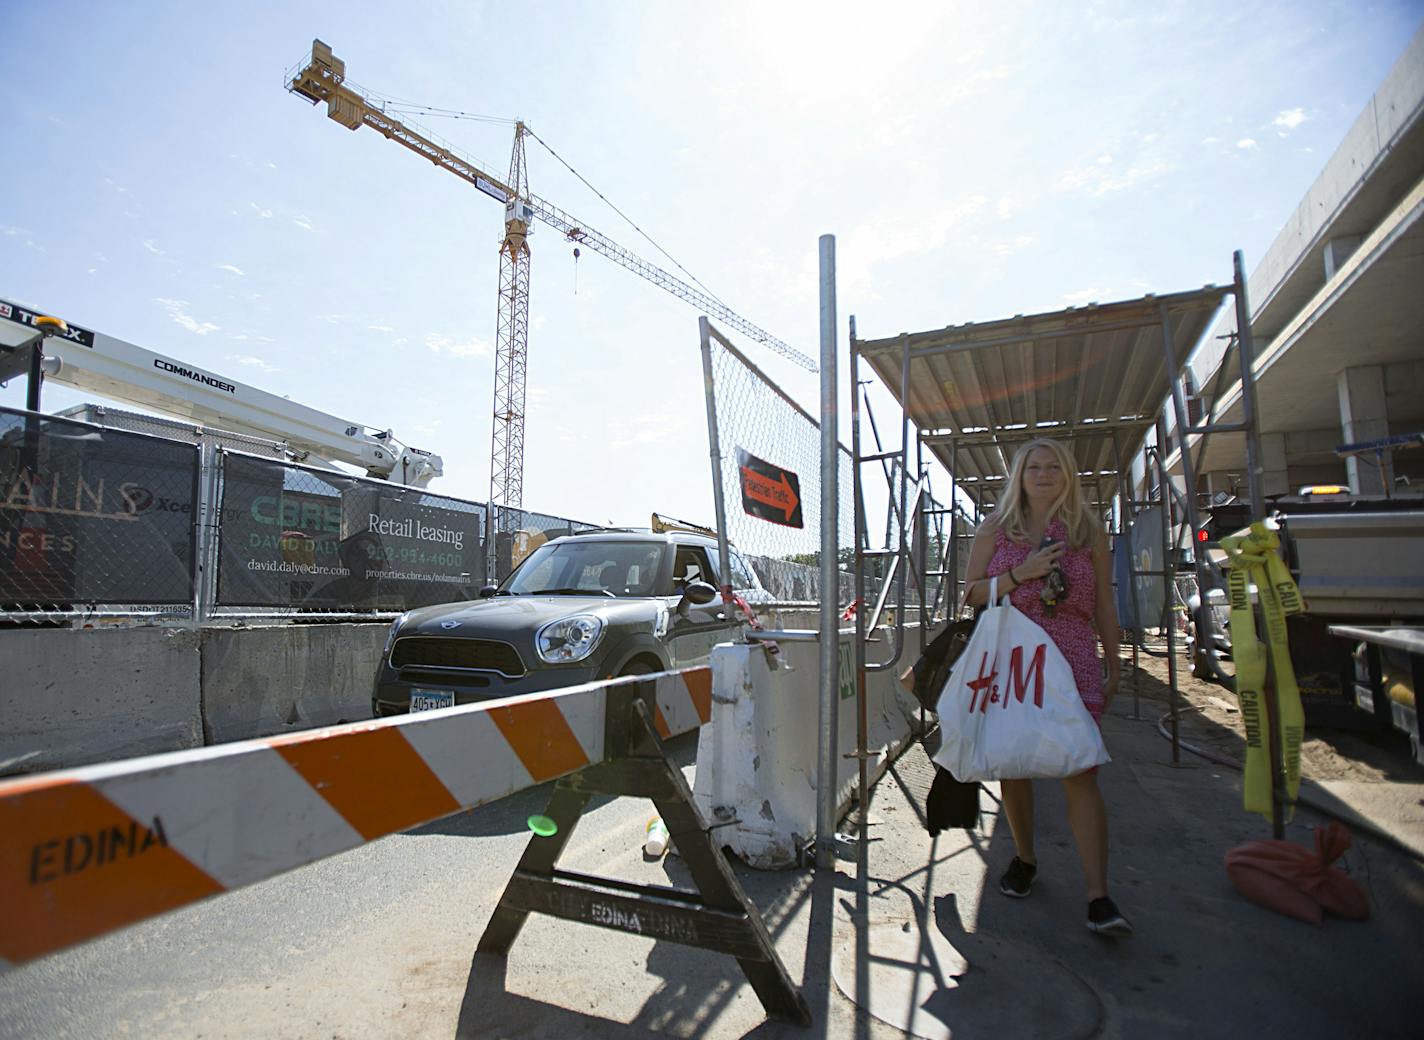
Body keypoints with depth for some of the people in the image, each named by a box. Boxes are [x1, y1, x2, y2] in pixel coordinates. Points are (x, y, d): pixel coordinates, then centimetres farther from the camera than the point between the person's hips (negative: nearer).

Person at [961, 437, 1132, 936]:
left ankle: (1098, 898, -2)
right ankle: (1025, 858, 31)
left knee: (1080, 774, -8)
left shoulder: (1089, 530, 9)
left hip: (1072, 664, -1)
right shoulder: (995, 529, 6)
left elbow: (1104, 605, 12)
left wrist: (1114, 667, 12)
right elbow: (970, 594, 2)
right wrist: (1021, 573, -12)